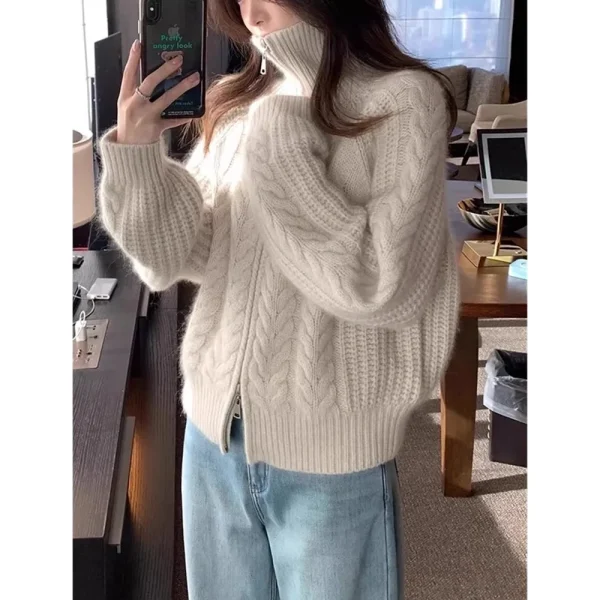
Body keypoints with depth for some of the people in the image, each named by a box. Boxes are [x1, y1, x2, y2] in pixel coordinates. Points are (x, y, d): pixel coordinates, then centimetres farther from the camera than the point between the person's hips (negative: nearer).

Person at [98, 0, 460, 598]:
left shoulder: (404, 100, -13)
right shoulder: (236, 101, 3)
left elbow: (378, 286, -21)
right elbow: (178, 257, 1)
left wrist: (281, 147, -18)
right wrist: (137, 152, -13)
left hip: (329, 458, -5)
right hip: (215, 430, 5)